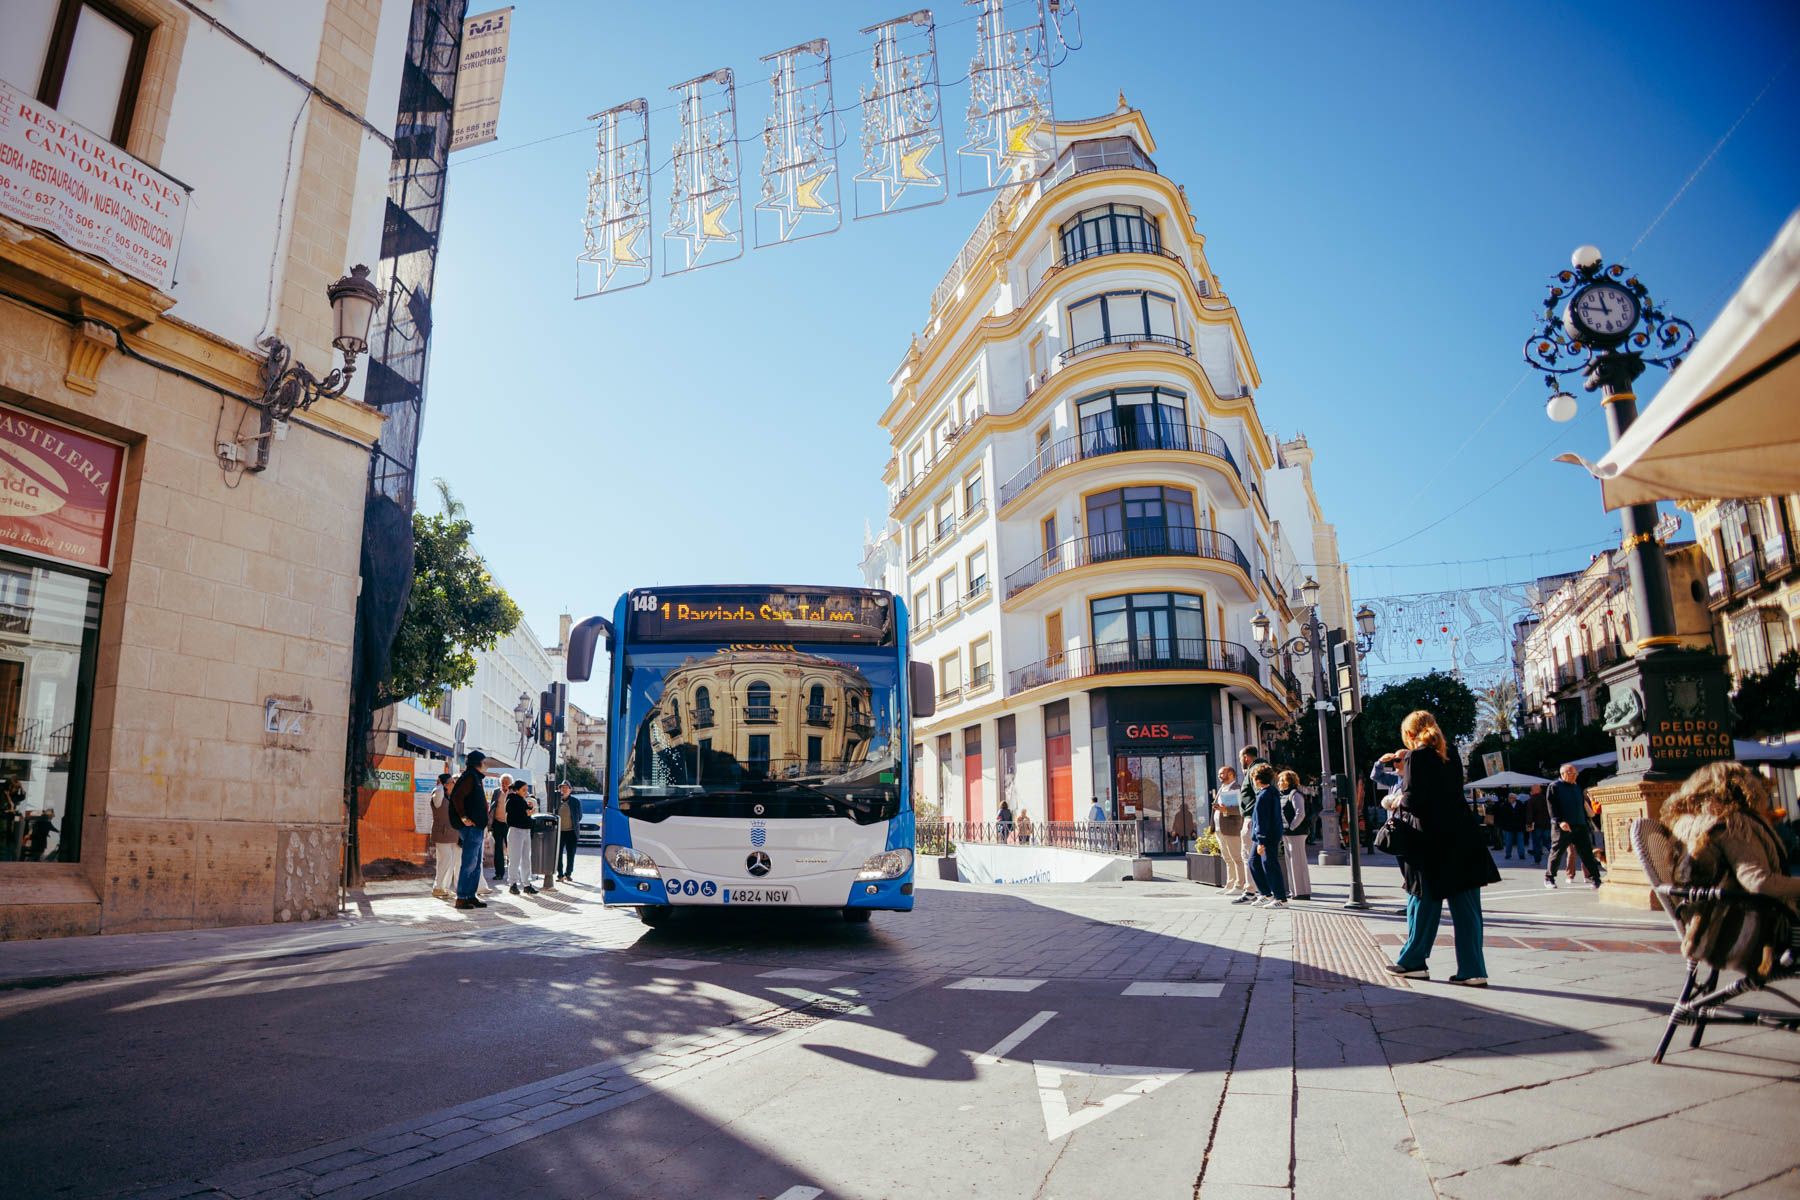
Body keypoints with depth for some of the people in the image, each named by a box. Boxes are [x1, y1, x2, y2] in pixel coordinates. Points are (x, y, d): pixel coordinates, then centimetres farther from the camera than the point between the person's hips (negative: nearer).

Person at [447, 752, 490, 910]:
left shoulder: (475, 778, 20)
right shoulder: (469, 777, -10)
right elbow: (457, 797, -23)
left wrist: (484, 826, 21)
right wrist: (463, 817, -22)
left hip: (477, 828, 10)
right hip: (471, 827, -10)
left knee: (476, 864, 13)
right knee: (469, 864, -7)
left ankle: (471, 896, 18)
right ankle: (461, 898, -4)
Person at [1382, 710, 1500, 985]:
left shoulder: (1417, 757, -9)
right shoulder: (1450, 757, 12)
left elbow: (1413, 799, -16)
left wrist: (1399, 802, 4)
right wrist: (1404, 758, 41)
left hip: (1434, 841, -6)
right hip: (1464, 839, 6)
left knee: (1424, 901, 6)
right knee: (1466, 907, 5)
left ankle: (1413, 961, 18)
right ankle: (1472, 970, 5)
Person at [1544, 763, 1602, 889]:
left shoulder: (1577, 789, 18)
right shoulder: (1554, 787, -1)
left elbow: (1583, 807, 23)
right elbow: (1552, 806, -10)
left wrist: (1585, 824, 16)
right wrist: (1560, 821, -22)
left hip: (1579, 826, 5)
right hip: (1562, 827, -5)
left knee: (1587, 853, -1)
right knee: (1557, 853, 0)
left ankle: (1594, 878, 1)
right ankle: (1549, 878, 9)